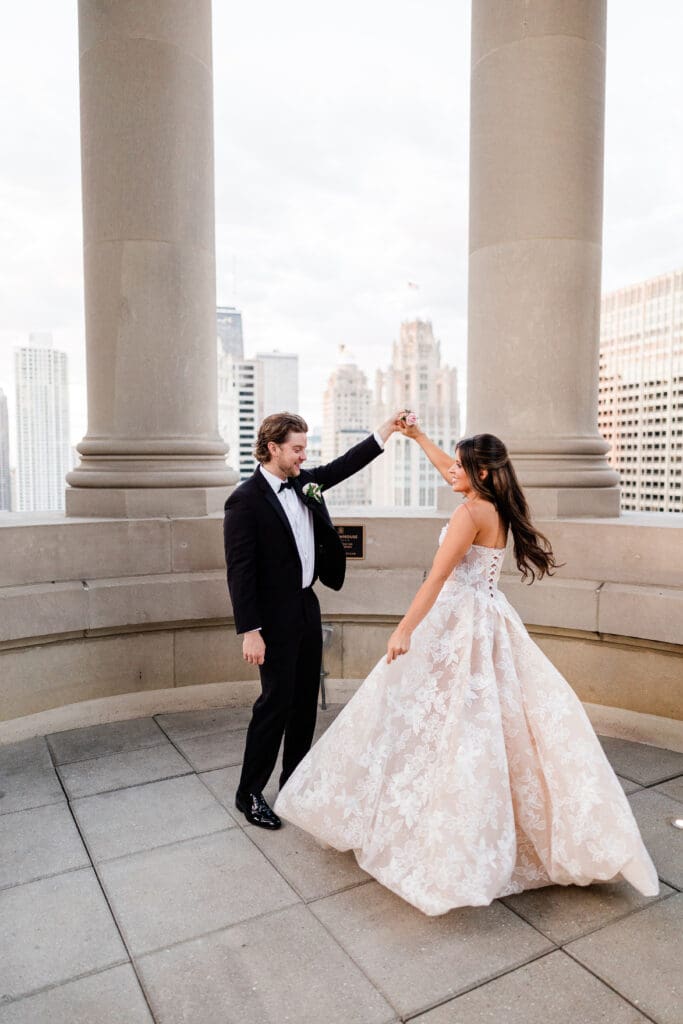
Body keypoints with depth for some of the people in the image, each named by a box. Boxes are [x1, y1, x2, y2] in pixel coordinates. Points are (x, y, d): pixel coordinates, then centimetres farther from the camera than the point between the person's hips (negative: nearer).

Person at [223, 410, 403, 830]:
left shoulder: (304, 481, 5)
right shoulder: (246, 499, -16)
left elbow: (342, 466, 19)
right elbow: (240, 571, -18)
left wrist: (384, 432, 11)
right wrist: (250, 631, -20)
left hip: (308, 606, 8)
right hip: (276, 615, -8)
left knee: (306, 699, 16)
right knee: (276, 701, 0)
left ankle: (295, 781, 33)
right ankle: (250, 793, 19)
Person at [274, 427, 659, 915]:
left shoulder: (472, 513, -16)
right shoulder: (496, 507, 9)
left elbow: (437, 578, -23)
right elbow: (447, 468, 25)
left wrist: (404, 630, -25)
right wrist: (418, 436, 32)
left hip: (459, 625, -9)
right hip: (487, 621, 9)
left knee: (444, 722, 0)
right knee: (497, 721, 15)